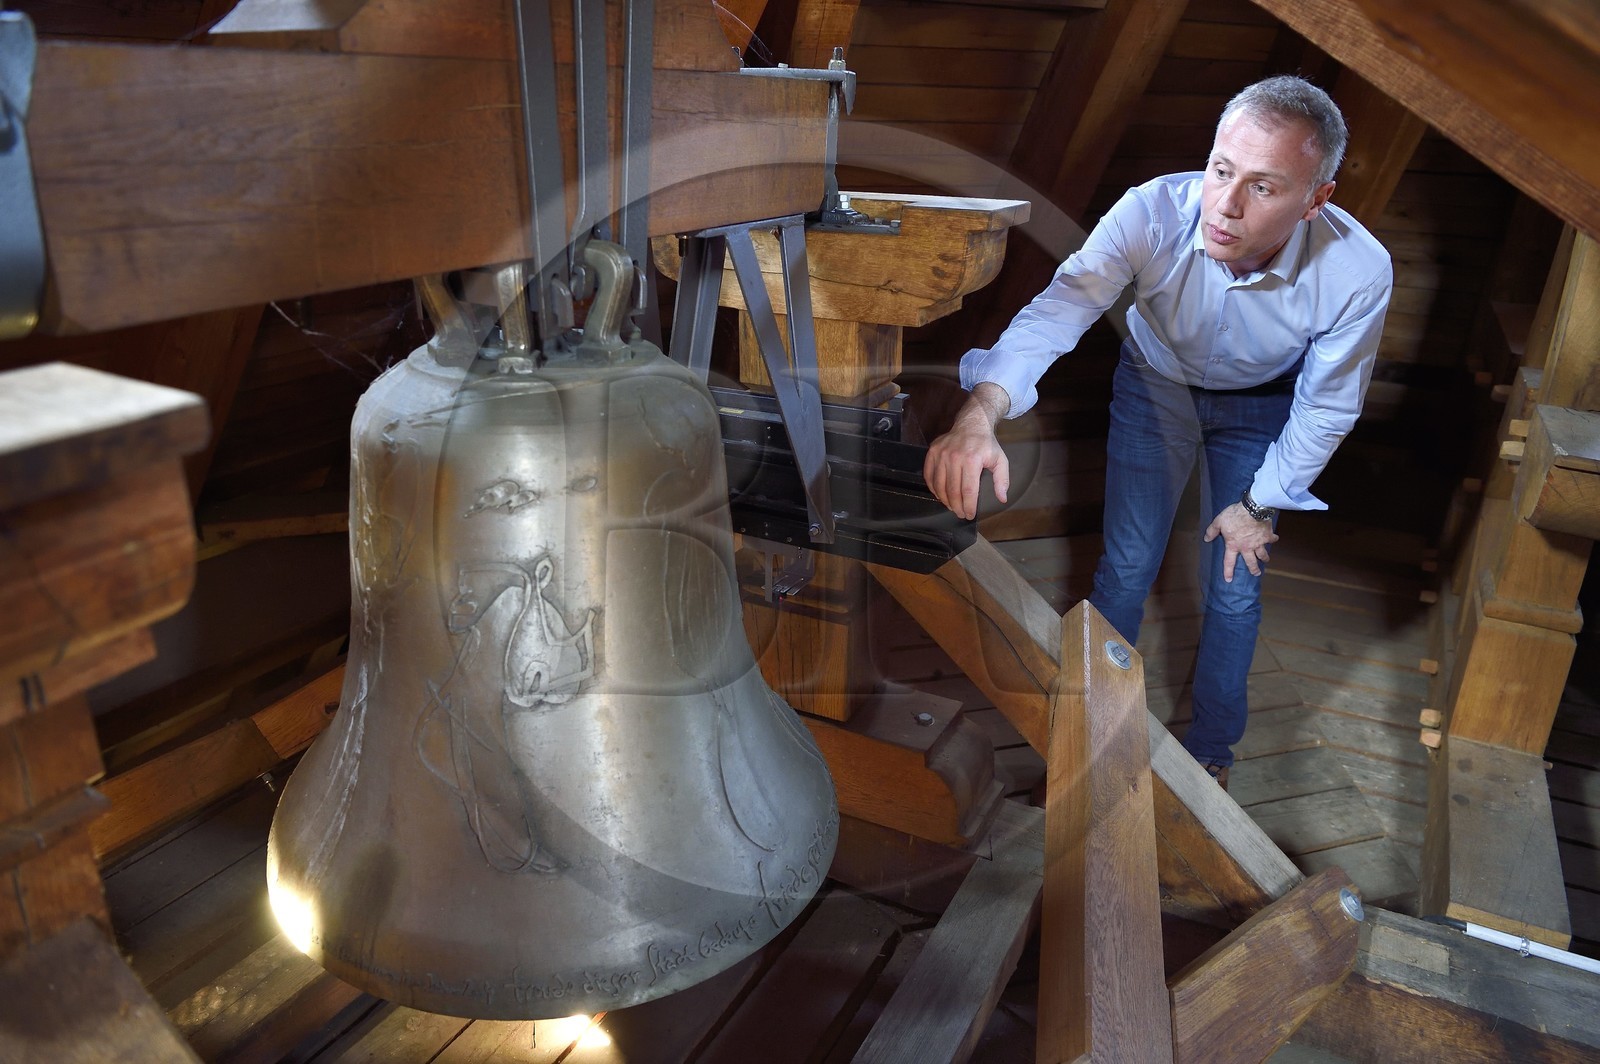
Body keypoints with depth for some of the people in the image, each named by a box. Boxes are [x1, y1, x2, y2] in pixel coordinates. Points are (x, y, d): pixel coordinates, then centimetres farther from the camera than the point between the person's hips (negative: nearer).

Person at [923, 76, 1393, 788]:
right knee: (1125, 569, 1)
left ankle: (1211, 752, 30)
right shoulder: (1154, 213, -36)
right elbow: (1058, 308, -47)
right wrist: (980, 414, -64)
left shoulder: (1359, 272, -33)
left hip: (1262, 406, 0)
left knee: (1233, 591, 5)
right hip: (1155, 380, 0)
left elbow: (1326, 407, -17)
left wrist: (1259, 503, -8)